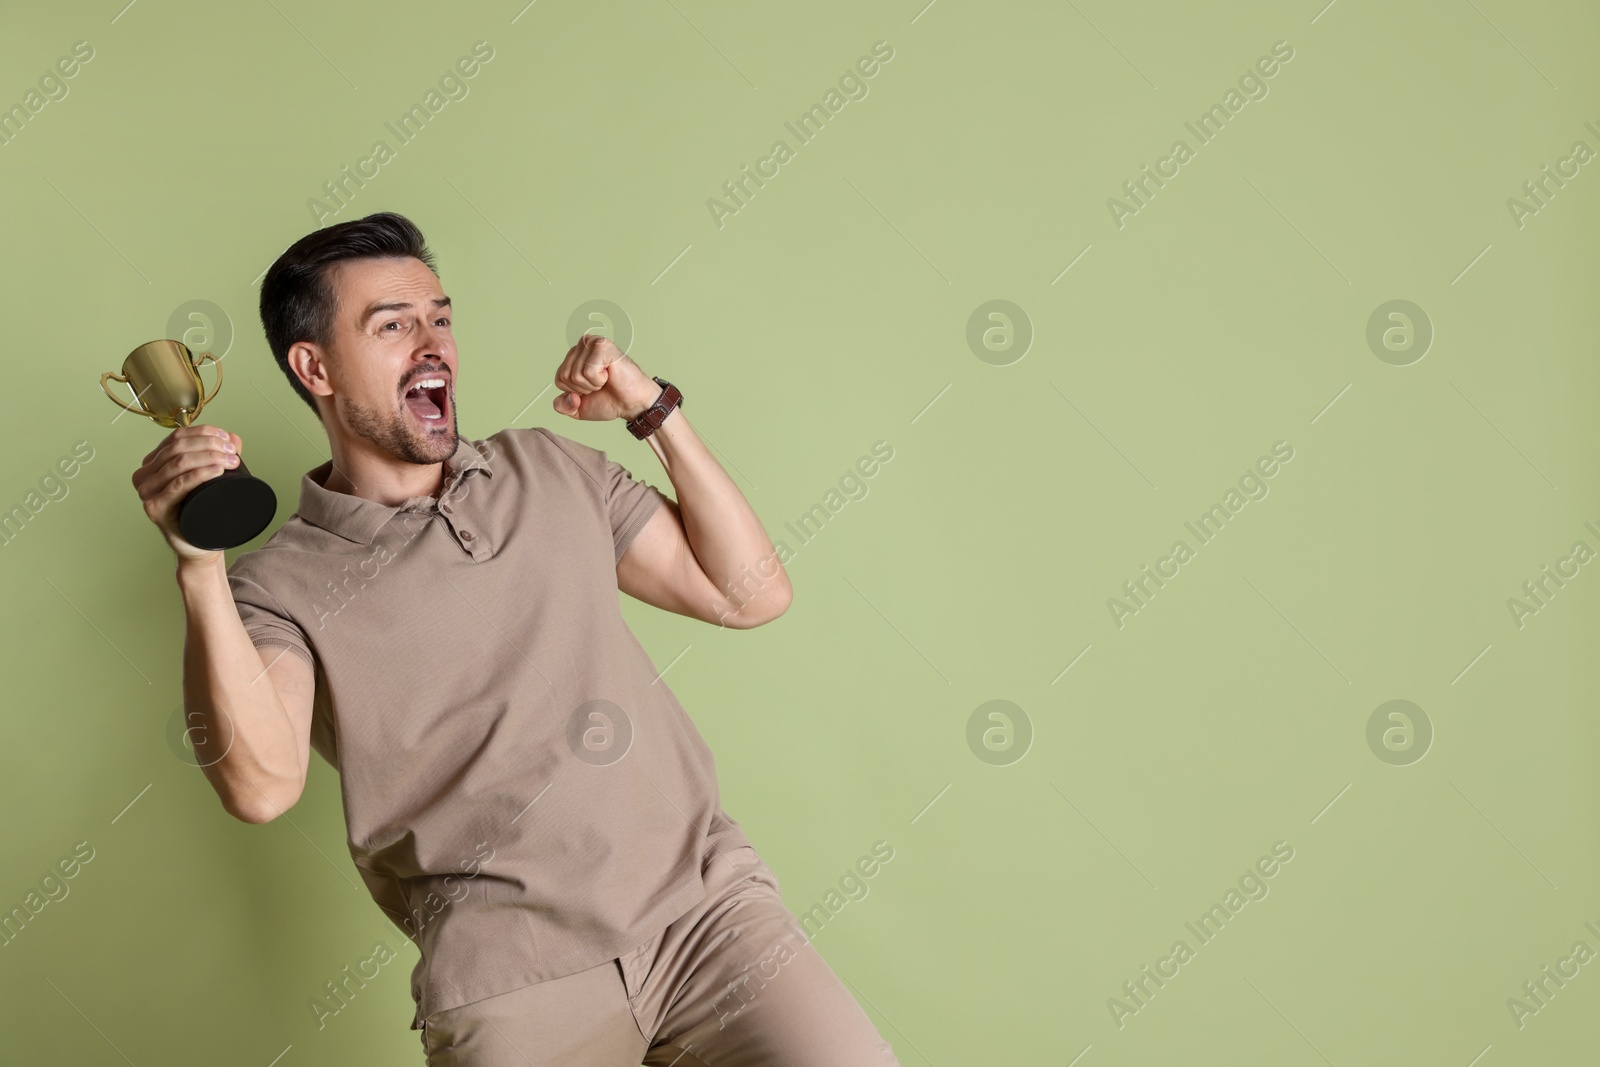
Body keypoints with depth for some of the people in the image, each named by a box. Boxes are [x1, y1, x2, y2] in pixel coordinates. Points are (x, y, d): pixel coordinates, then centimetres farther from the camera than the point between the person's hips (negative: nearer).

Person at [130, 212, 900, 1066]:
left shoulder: (551, 471, 15)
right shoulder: (280, 586, 3)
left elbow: (750, 593, 12)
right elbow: (261, 784, -15)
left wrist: (657, 412, 5)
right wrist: (199, 567, -24)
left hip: (705, 897, 2)